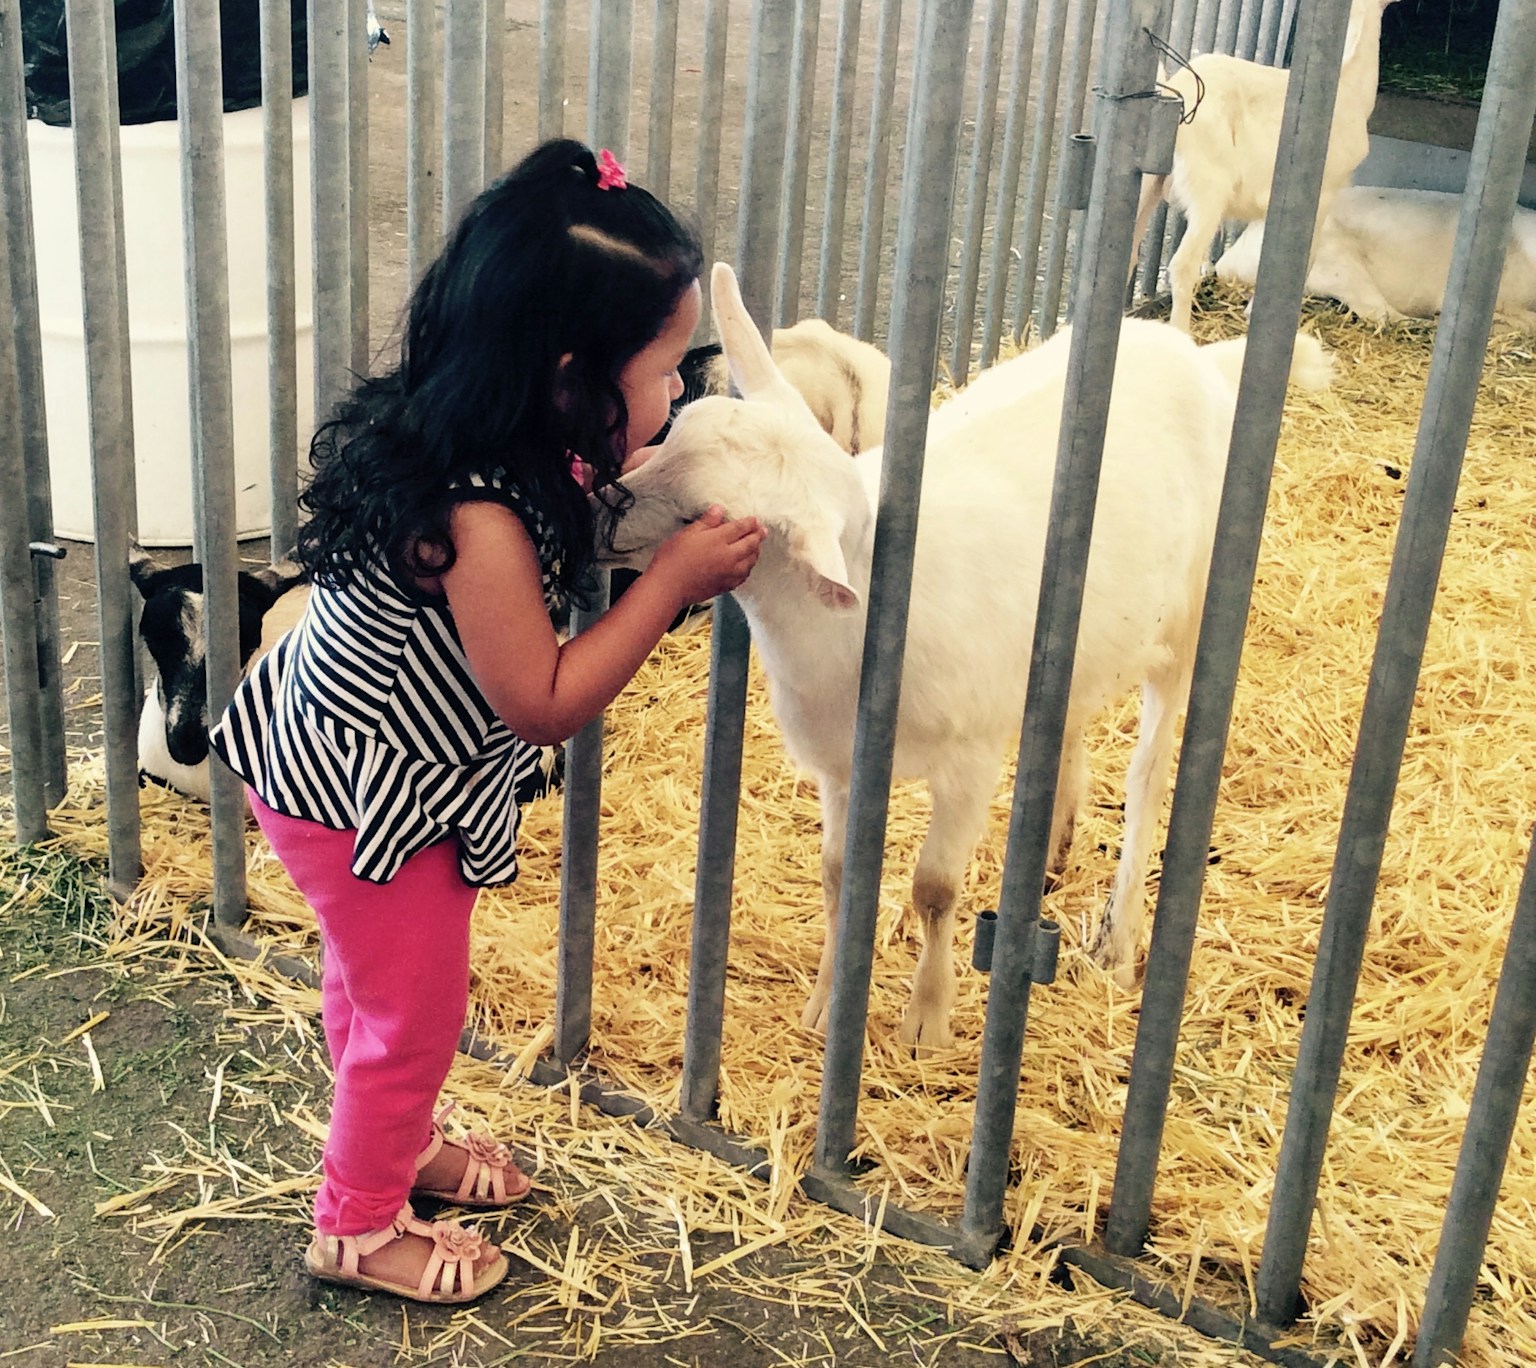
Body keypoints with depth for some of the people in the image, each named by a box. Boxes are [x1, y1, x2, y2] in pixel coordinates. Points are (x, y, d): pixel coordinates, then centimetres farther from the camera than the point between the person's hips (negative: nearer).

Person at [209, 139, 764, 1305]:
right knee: (413, 1013, 12)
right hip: (362, 803, -9)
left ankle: (398, 1145, 53)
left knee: (375, 983, 28)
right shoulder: (481, 520, -36)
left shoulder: (453, 438, -9)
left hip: (340, 761, 9)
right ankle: (360, 1226, 36)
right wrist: (675, 576, -27)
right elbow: (544, 704, -28)